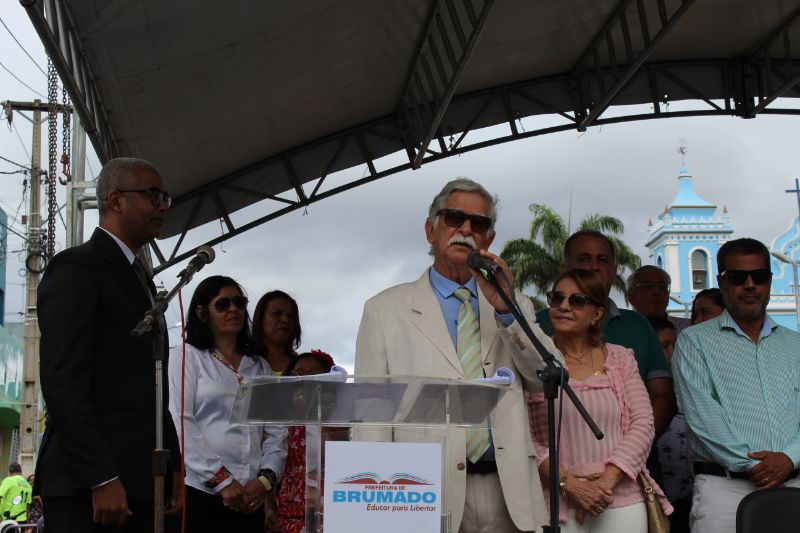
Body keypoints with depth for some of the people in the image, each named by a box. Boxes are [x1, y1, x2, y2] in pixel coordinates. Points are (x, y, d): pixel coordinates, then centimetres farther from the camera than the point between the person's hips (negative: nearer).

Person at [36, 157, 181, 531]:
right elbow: (62, 383, -16)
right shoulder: (76, 267, -6)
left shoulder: (139, 278, 22)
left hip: (142, 480, 8)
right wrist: (100, 479, -21)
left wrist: (173, 466, 13)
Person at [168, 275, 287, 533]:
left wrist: (266, 480, -7)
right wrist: (222, 481, -13)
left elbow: (276, 433, 10)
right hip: (199, 491, -3)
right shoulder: (186, 356, 5)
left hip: (249, 499, 4)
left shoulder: (260, 367, 18)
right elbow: (181, 425, -6)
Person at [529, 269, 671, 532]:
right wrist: (568, 484, -14)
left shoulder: (620, 359, 8)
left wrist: (607, 482, -11)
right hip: (556, 505, -1)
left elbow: (643, 423, 1)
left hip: (622, 501, 2)